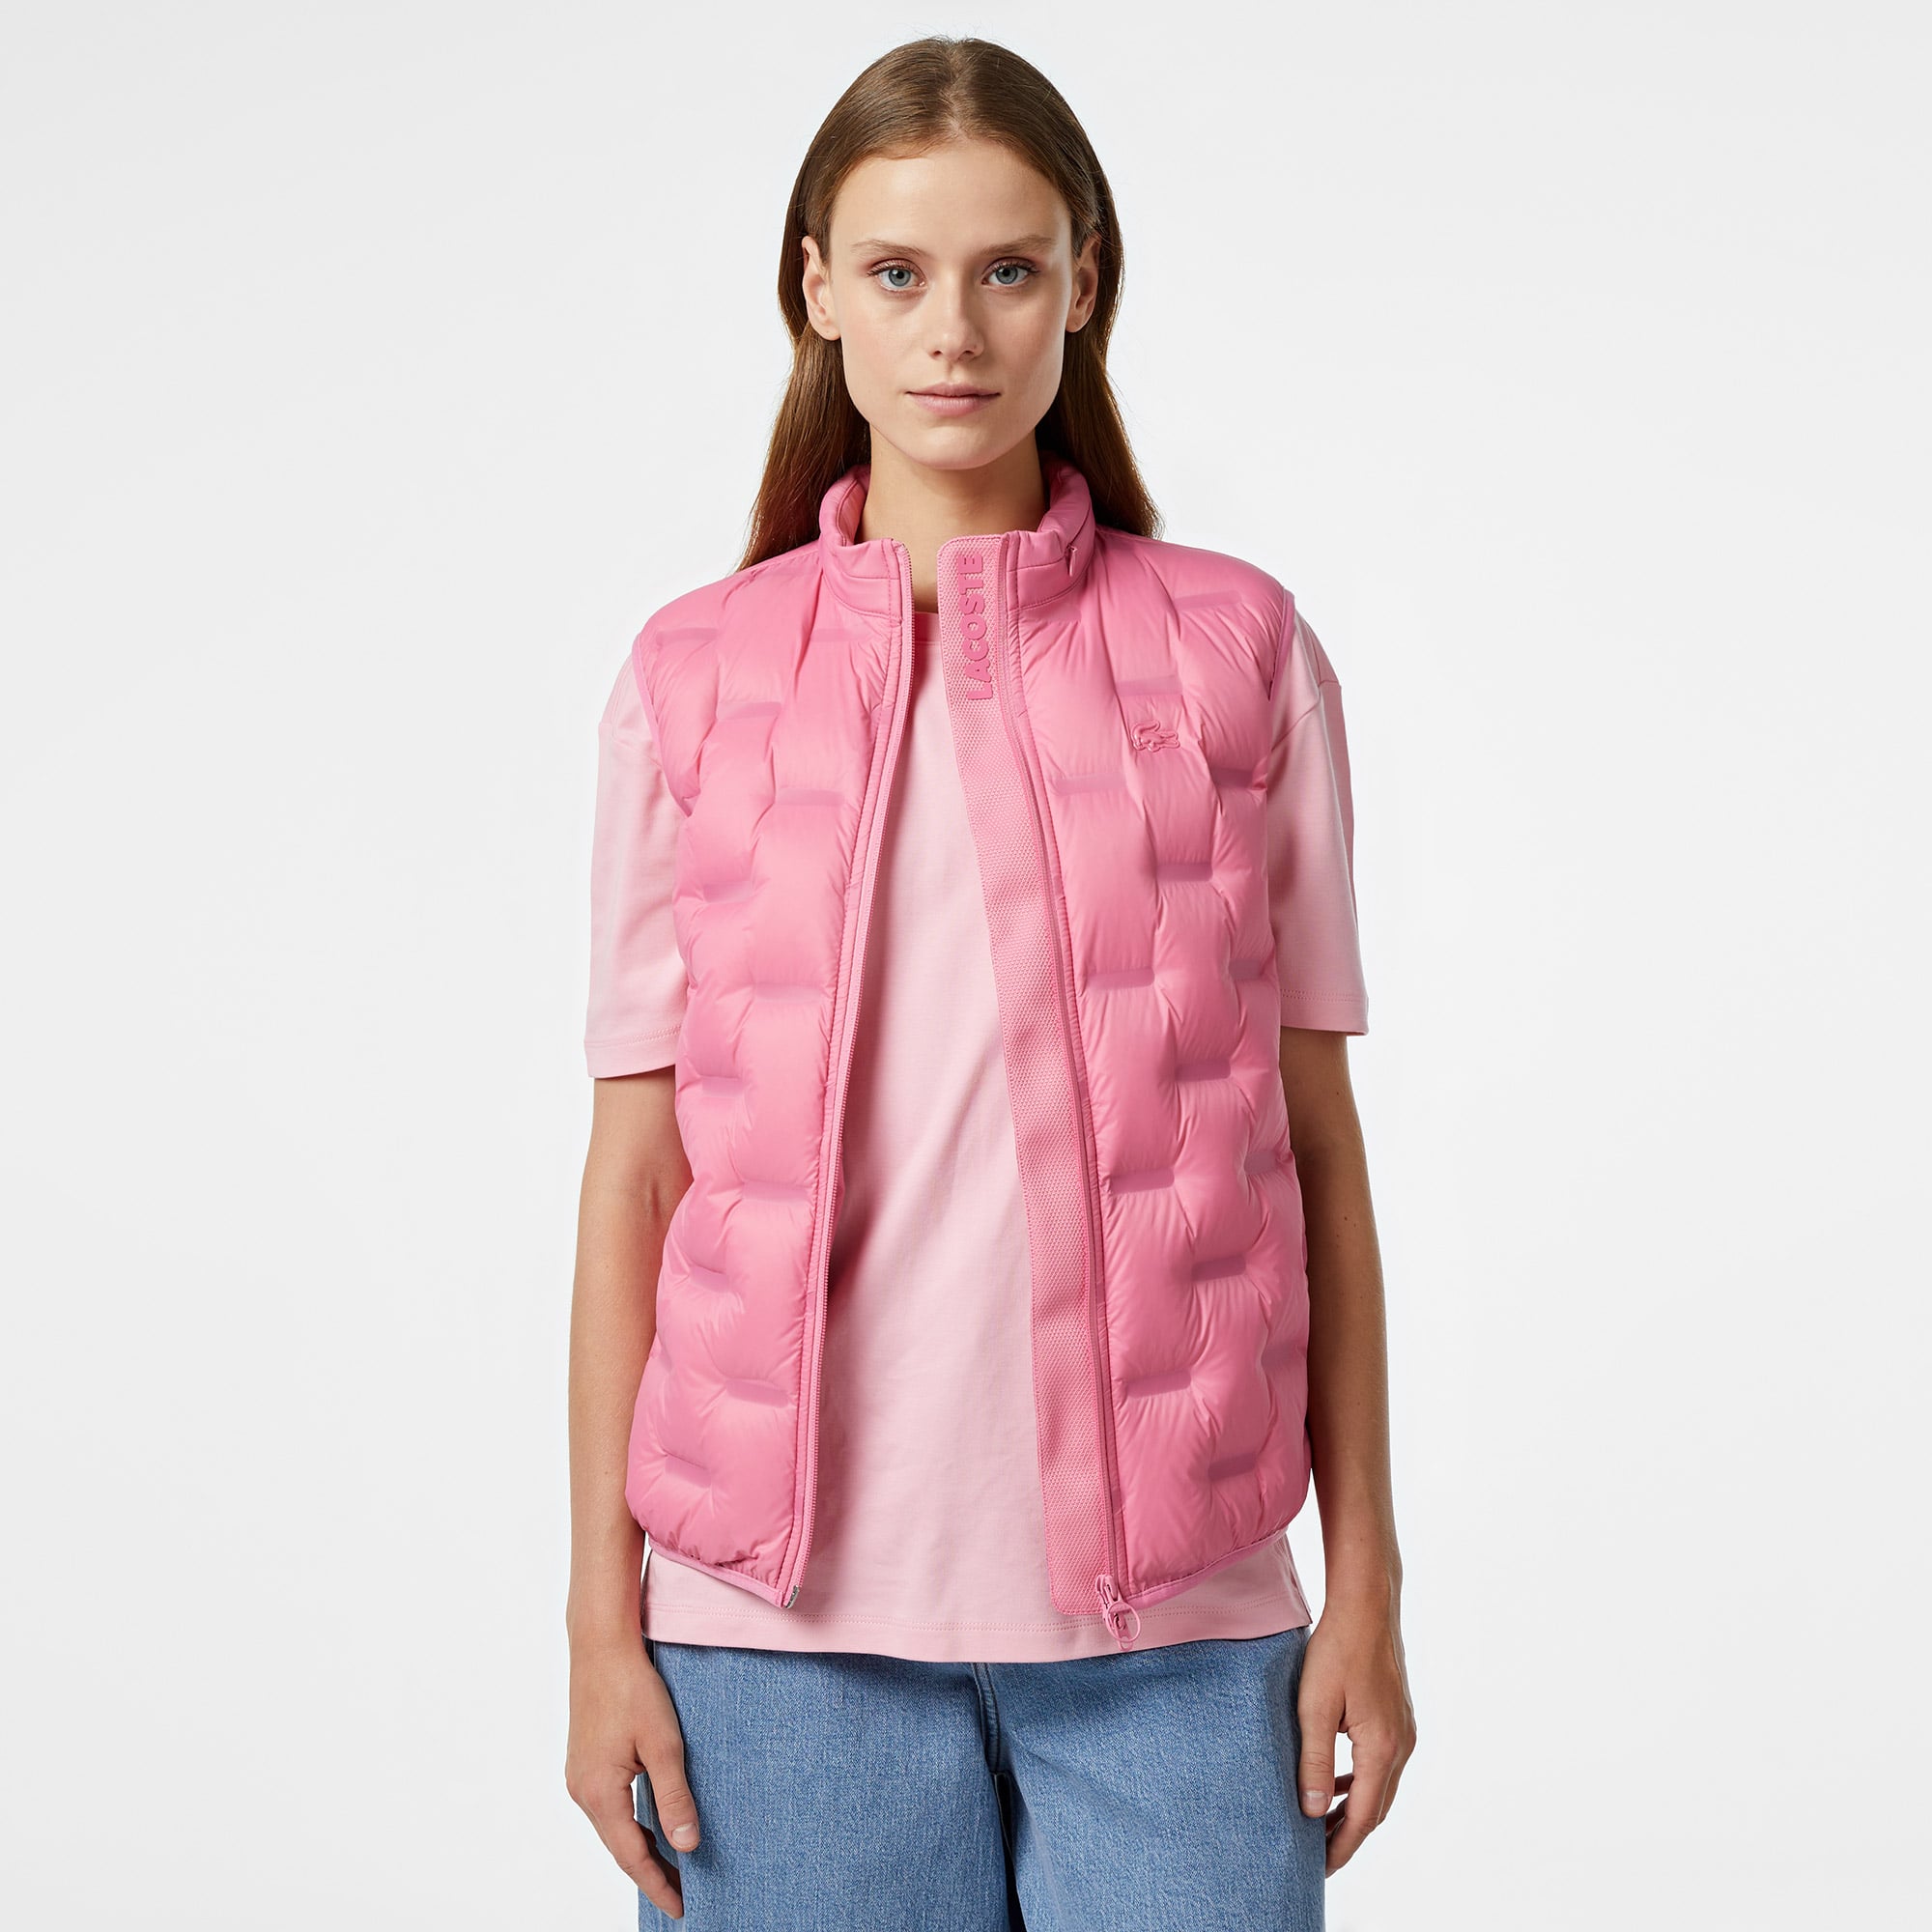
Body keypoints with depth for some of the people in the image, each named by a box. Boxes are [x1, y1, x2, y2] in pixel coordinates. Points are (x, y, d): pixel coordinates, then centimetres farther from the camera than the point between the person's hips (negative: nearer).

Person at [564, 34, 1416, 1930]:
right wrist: (603, 1617, 2)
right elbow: (636, 1159, 4)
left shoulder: (1239, 653, 4)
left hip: (1173, 1624, 0)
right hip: (787, 1616, 0)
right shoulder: (695, 678, 4)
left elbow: (1313, 1137, 5)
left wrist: (1366, 1581, 3)